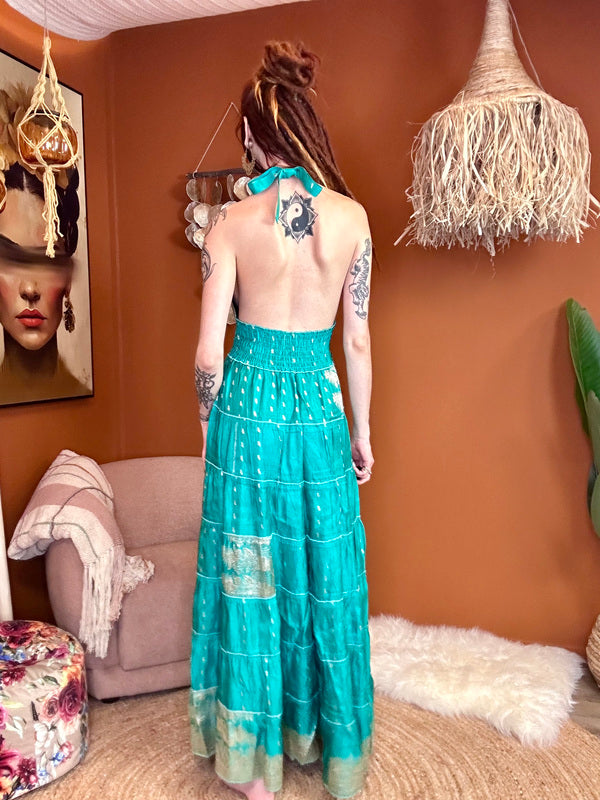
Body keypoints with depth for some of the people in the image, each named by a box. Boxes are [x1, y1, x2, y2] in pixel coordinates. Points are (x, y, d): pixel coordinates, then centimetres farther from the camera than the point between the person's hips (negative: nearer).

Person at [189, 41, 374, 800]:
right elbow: (357, 340, 1)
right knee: (326, 578, 15)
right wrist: (362, 431, 11)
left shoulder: (231, 223, -7)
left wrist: (211, 429, 9)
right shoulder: (351, 217, -2)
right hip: (319, 402, 2)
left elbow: (208, 354, -7)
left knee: (247, 576, 11)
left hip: (248, 404, -1)